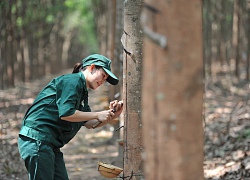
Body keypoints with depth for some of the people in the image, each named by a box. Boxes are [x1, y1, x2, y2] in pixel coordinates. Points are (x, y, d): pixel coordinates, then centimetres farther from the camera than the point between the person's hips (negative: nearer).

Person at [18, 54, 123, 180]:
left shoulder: (81, 90, 23)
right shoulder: (73, 80, -8)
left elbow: (89, 124, 19)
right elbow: (66, 113, -20)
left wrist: (111, 115, 5)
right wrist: (97, 115, -12)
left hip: (51, 145, 10)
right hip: (36, 140, -10)